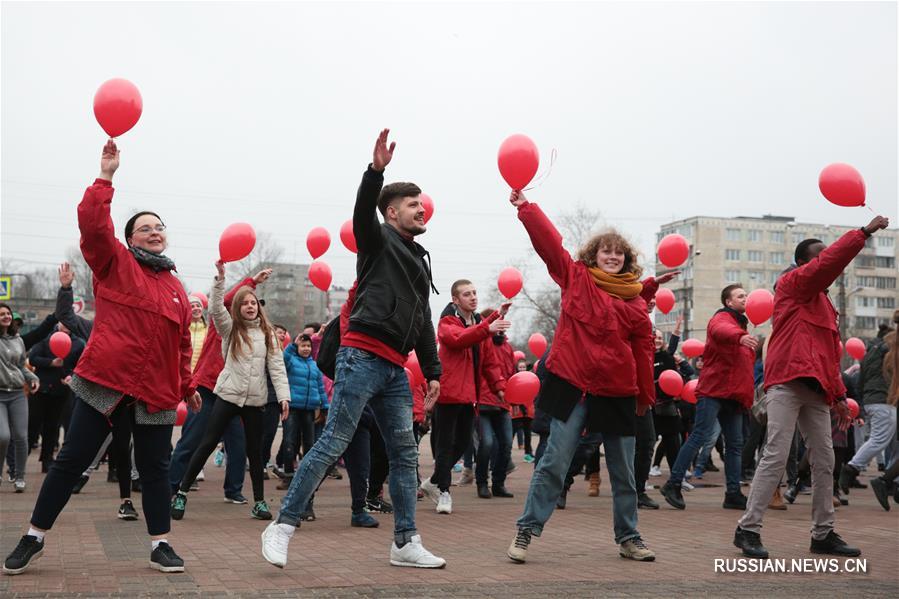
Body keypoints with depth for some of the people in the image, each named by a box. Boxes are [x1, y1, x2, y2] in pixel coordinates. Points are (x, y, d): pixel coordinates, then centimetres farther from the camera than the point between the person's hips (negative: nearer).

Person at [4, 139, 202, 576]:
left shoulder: (175, 287, 13)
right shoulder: (115, 264, 3)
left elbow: (182, 342, 19)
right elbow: (93, 225, -14)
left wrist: (187, 386, 20)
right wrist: (105, 178, -16)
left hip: (156, 392, 3)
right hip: (105, 383, -3)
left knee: (155, 469, 6)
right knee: (72, 460, 2)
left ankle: (161, 545, 15)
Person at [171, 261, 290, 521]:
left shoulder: (267, 334, 7)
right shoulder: (230, 329, 4)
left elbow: (276, 366, 1)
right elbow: (216, 308, -13)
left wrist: (284, 395, -9)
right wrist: (220, 276, -24)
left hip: (255, 399, 1)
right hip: (228, 394, -1)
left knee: (255, 450, 6)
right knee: (207, 444, -3)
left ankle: (259, 501, 14)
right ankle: (181, 494, 4)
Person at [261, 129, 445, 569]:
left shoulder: (418, 260, 25)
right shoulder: (378, 240, 5)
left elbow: (423, 322, 25)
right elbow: (362, 211, -19)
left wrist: (433, 372, 18)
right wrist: (376, 169, -34)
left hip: (394, 369, 8)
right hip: (361, 357, -8)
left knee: (405, 455, 6)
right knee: (333, 443, -11)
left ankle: (406, 543, 12)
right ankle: (283, 526, -6)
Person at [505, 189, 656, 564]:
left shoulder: (636, 301, 5)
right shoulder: (576, 277, 2)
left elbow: (643, 351, 8)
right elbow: (549, 241, -8)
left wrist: (645, 398, 11)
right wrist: (525, 207, -16)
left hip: (618, 393, 3)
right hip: (573, 386, -3)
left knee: (624, 472, 11)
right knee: (554, 462, -6)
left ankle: (628, 537, 25)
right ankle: (527, 531, 2)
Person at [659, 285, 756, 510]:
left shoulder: (741, 324, 24)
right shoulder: (722, 318, -3)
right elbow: (722, 330, -31)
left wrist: (747, 394, 19)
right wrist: (740, 336, -51)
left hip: (733, 394, 9)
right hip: (713, 390, -9)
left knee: (735, 444, 6)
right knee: (701, 436, -13)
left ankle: (733, 494, 8)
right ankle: (673, 484, -9)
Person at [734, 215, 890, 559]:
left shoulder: (822, 302, 24)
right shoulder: (791, 284, 2)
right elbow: (831, 263, -16)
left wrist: (838, 395, 18)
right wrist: (865, 232, -14)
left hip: (816, 389, 9)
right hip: (788, 383, -8)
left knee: (824, 461, 8)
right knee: (776, 456, -12)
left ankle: (823, 534, 16)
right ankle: (748, 529, -8)